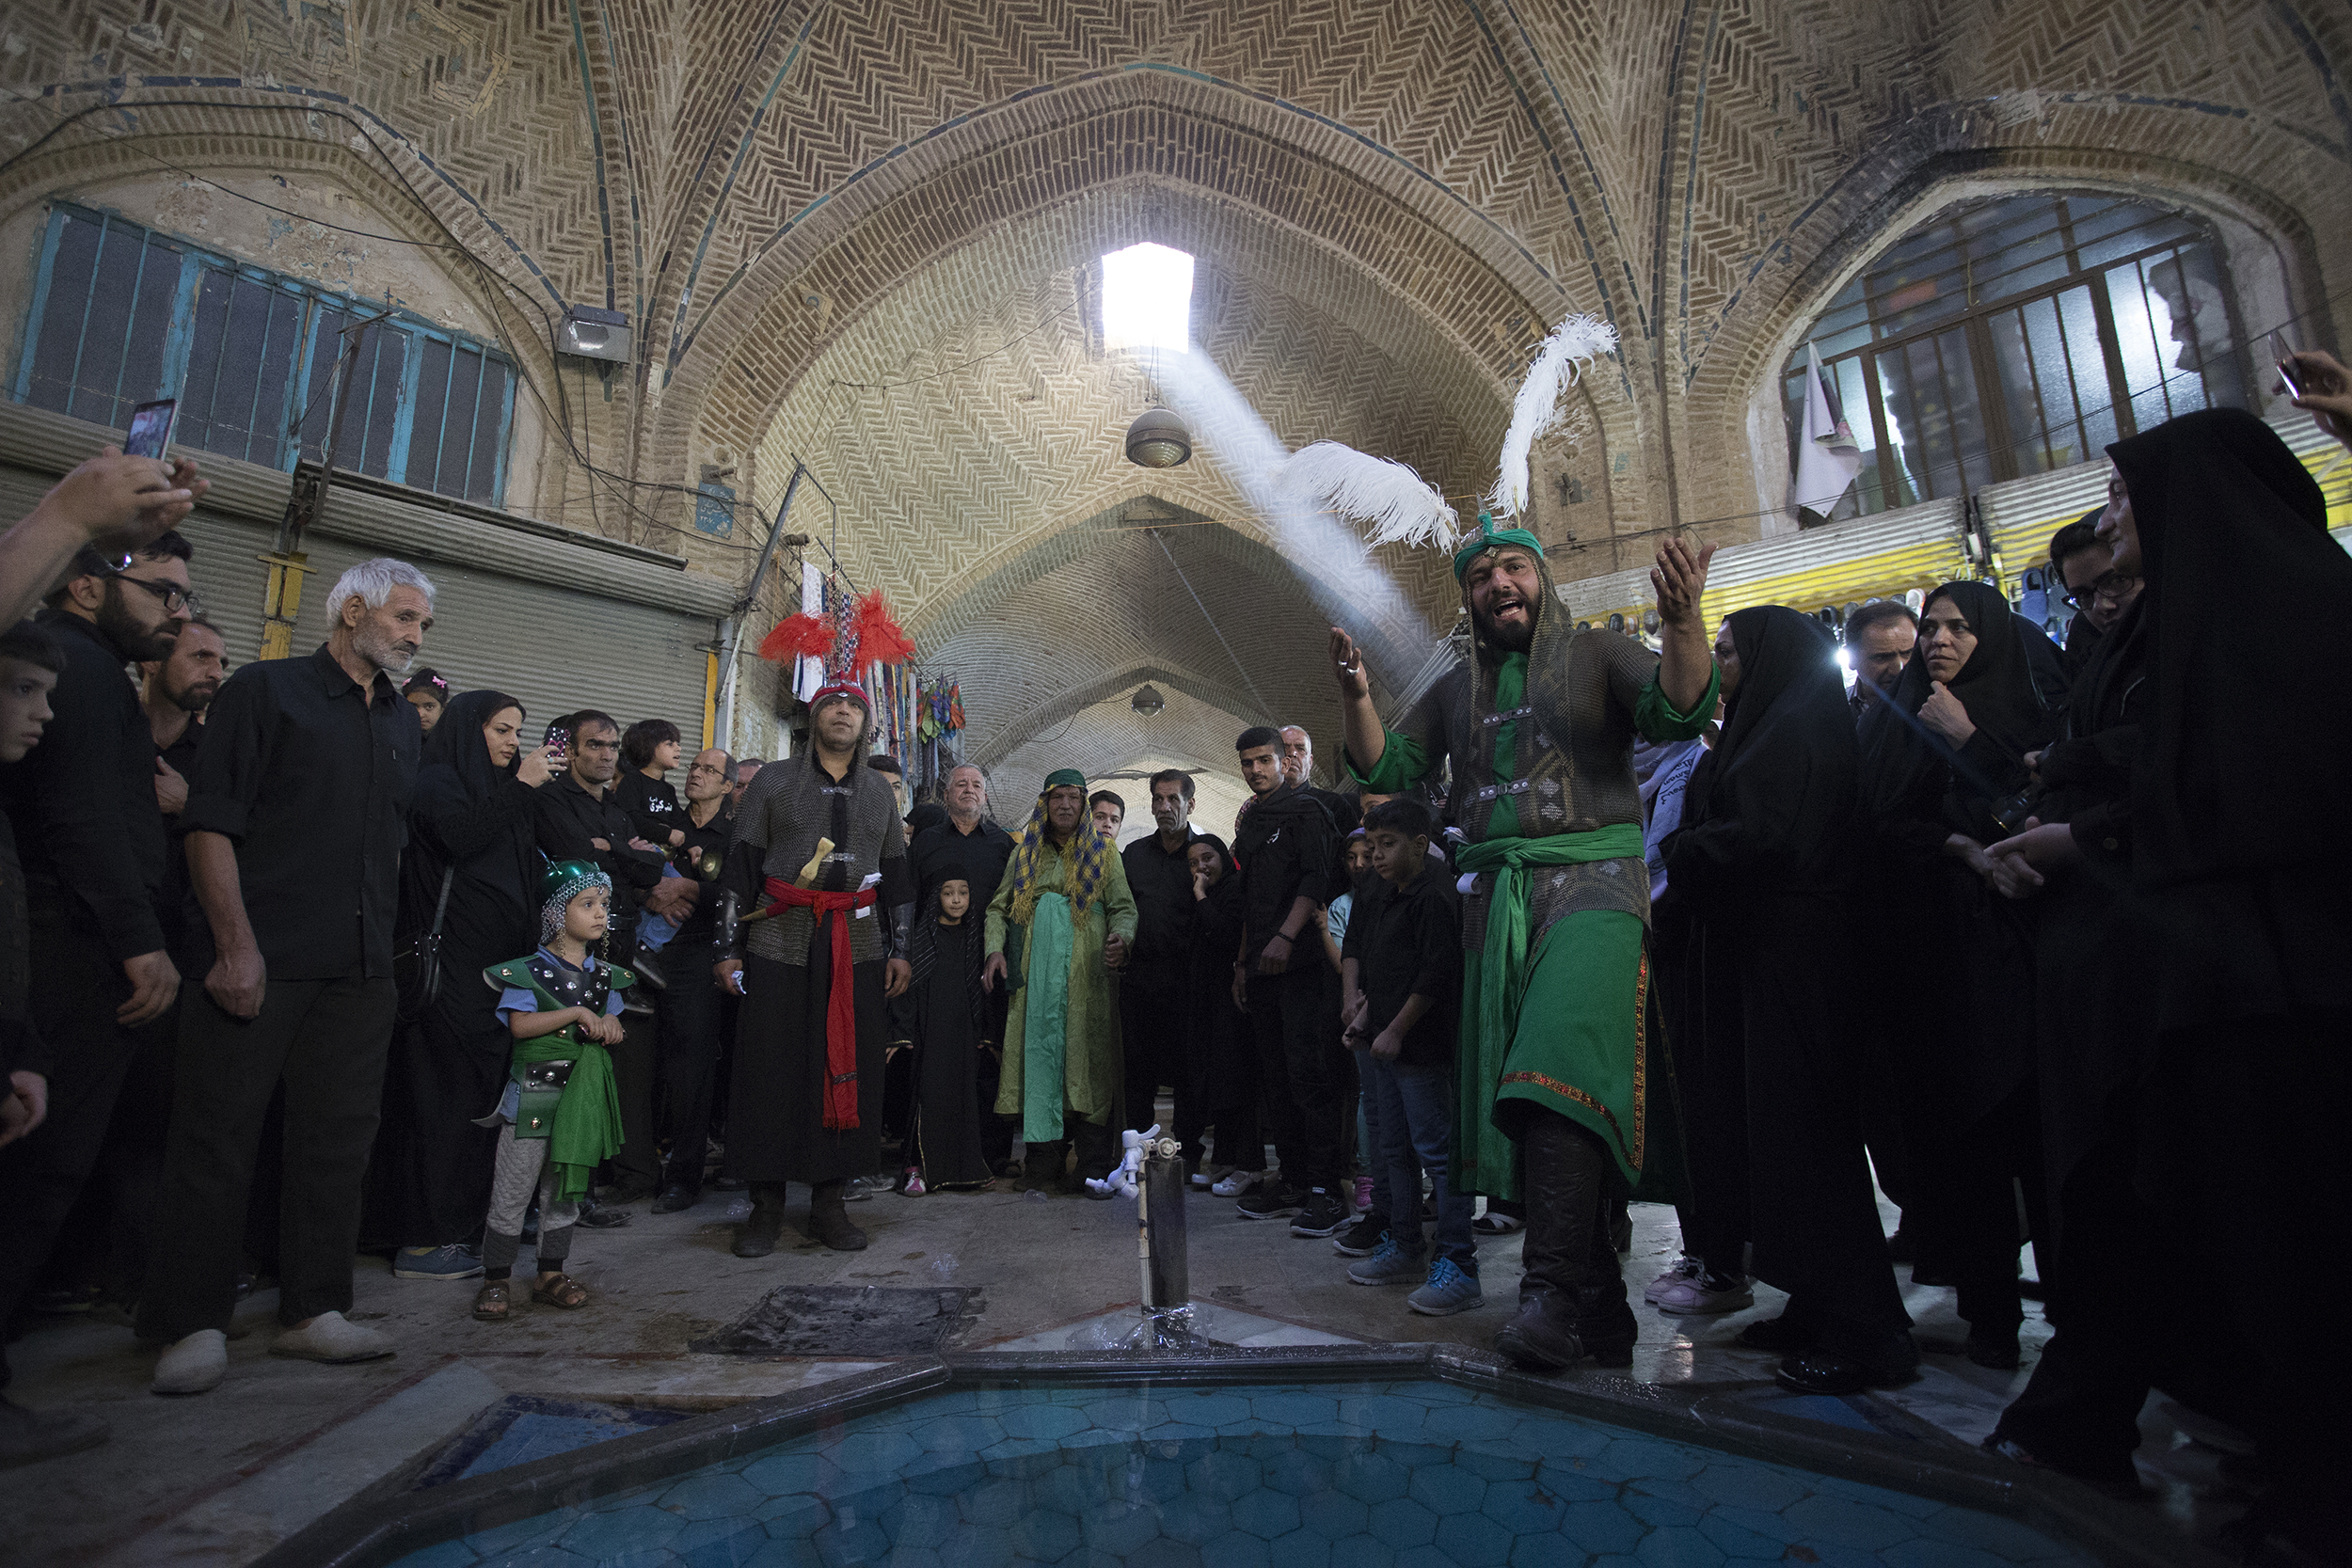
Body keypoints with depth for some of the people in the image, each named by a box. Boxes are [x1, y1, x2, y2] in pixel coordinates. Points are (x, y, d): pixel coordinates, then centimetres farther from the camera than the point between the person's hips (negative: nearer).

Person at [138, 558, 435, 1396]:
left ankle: (313, 1310, 19)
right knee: (217, 1140, 2)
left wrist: (384, 945, 15)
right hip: (261, 960, -5)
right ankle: (192, 1322, 15)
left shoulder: (403, 724, 16)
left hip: (361, 971, 5)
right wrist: (237, 944, -14)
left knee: (337, 1141, 8)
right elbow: (211, 824, -7)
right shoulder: (266, 690, -1)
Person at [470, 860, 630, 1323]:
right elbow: (520, 1025, -18)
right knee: (512, 1191, 2)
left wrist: (610, 1028, -9)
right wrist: (577, 1013, -22)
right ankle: (495, 1279, 17)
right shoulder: (528, 971, -7)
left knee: (565, 1189, 13)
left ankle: (551, 1274, 24)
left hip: (584, 1095, 5)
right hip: (534, 1092, -5)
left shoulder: (605, 976, 9)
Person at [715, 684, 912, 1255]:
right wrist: (730, 947, -2)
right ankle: (767, 1204, 13)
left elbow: (895, 872, 16)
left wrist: (899, 950, 10)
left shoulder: (879, 790, 15)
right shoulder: (773, 780, 7)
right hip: (780, 946, -2)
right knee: (771, 1071, -1)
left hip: (857, 949, 2)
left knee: (849, 1070, 3)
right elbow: (741, 865, 4)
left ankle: (828, 1202, 15)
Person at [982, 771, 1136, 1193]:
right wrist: (995, 949, 0)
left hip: (1087, 974, -2)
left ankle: (1094, 1169, -4)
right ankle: (1042, 1162, 5)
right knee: (1038, 1055, -2)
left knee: (1087, 1060, -7)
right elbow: (998, 907, 16)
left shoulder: (1102, 853, 12)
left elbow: (1124, 907, 5)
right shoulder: (1025, 854, 18)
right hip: (1034, 973, 2)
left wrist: (1120, 937, -15)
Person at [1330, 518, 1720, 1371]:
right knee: (1513, 1100, 4)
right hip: (1498, 900, 5)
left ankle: (1554, 1289, -25)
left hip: (1589, 881, -5)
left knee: (1557, 1076, -26)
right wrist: (1356, 695, -2)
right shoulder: (1456, 689, 21)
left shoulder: (1596, 654, 9)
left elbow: (1680, 711, -7)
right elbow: (1387, 770, 14)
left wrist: (1683, 621, -25)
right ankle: (1600, 1308, 16)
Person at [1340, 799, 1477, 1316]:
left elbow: (1436, 973, -19)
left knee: (1437, 1150, -6)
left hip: (1421, 1045, -9)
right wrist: (1353, 995, 6)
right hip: (1378, 1041, 10)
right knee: (1395, 1148, 17)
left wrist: (1396, 1031, -16)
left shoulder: (1434, 895, -16)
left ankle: (1458, 1268, 1)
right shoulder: (1378, 891, 12)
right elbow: (1354, 942, 22)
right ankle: (1405, 1249, 30)